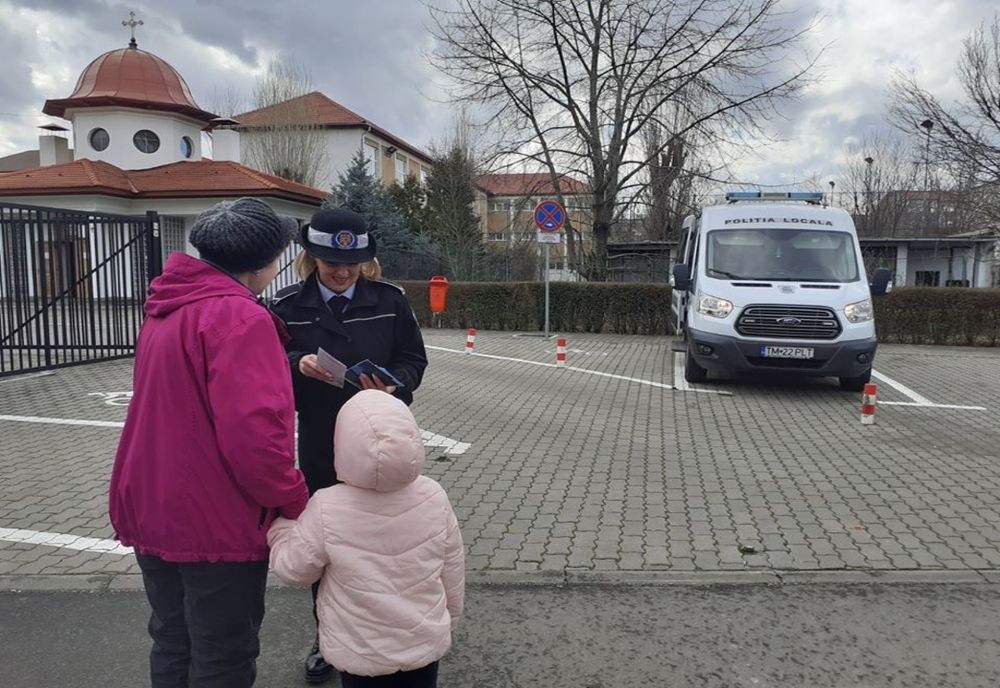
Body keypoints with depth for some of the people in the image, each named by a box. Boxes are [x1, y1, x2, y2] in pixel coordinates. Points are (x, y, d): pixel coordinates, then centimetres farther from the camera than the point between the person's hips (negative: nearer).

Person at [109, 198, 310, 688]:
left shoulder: (167, 308, 9)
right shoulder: (239, 316, -20)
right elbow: (252, 432, -29)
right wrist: (295, 501, -14)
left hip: (151, 512, 9)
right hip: (216, 523, -8)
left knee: (172, 646, 23)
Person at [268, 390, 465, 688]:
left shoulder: (326, 510, -25)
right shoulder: (434, 498, -15)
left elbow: (292, 568, -9)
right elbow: (452, 571, -2)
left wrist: (280, 523, 8)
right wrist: (449, 618, 16)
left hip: (360, 653, -2)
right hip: (425, 643, 2)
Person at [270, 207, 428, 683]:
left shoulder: (390, 300, -3)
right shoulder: (288, 306, -3)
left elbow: (414, 360, 0)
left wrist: (394, 384, -21)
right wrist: (298, 365, -23)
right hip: (319, 444, 1)